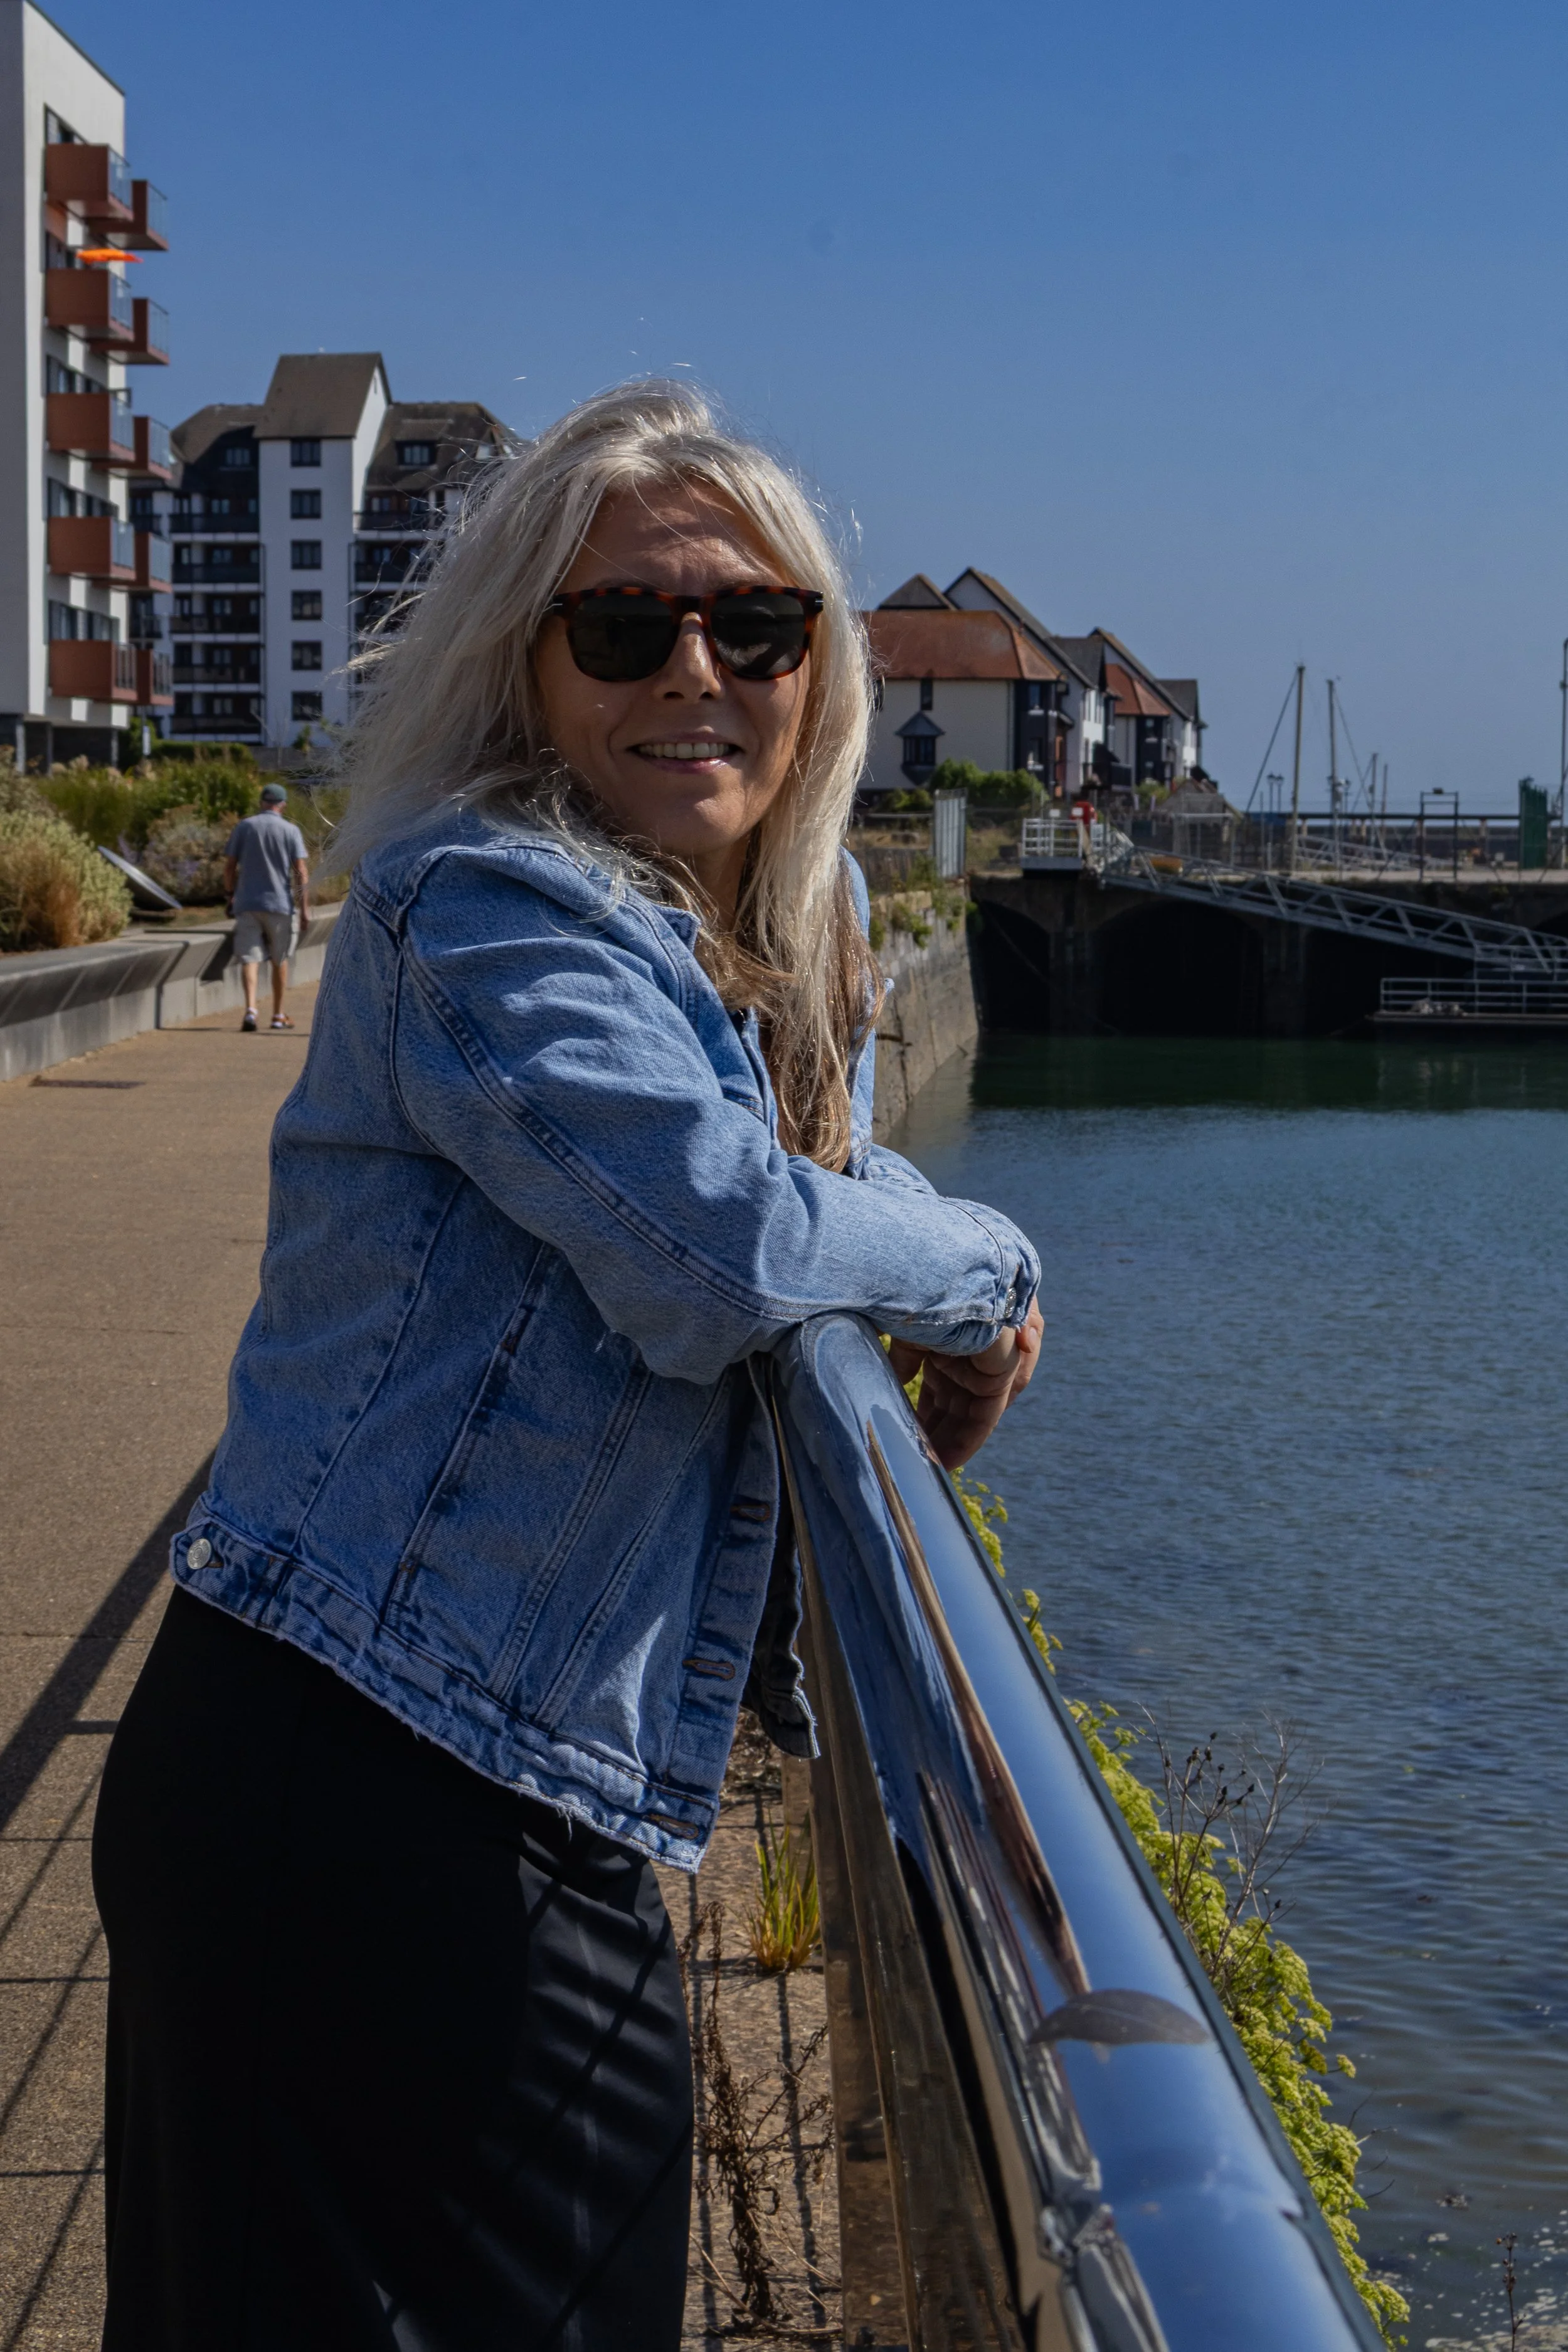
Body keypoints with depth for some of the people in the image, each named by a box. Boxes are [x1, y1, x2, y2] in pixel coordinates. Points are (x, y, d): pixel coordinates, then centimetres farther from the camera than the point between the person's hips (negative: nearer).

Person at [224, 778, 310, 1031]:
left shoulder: (244, 827, 3)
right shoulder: (291, 831, -1)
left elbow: (229, 866, 5)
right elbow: (302, 871, -7)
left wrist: (231, 894, 18)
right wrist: (305, 907, -4)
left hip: (246, 903, 0)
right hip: (280, 904, 0)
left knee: (249, 958, -4)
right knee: (280, 961, 14)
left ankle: (251, 1009, -25)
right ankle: (278, 1015, 21)